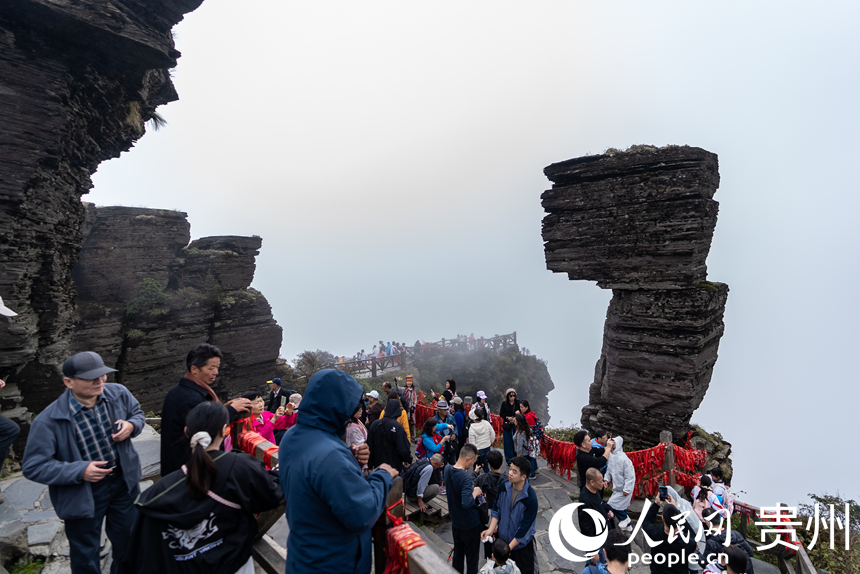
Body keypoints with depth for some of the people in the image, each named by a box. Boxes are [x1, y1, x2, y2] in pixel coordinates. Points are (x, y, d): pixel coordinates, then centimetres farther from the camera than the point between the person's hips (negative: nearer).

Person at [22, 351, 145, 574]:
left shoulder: (118, 394, -15)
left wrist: (131, 425, -19)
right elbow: (34, 467, -18)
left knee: (128, 539, 27)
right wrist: (80, 471, -28)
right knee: (85, 552, 20)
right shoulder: (49, 421, -26)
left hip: (124, 481, 4)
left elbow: (137, 413, 4)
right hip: (83, 493, -4)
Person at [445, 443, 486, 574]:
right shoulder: (465, 477, -30)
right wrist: (475, 493, -21)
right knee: (472, 558, 13)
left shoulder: (447, 469, -5)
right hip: (470, 524, -7)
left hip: (455, 522, 7)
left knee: (457, 554, 22)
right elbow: (467, 503, -38)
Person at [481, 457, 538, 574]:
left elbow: (524, 528, -23)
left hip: (521, 543, -4)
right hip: (502, 538, 4)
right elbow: (496, 509, -1)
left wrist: (510, 547, -20)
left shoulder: (531, 498, -28)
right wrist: (491, 529, -13)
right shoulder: (504, 487, -13)